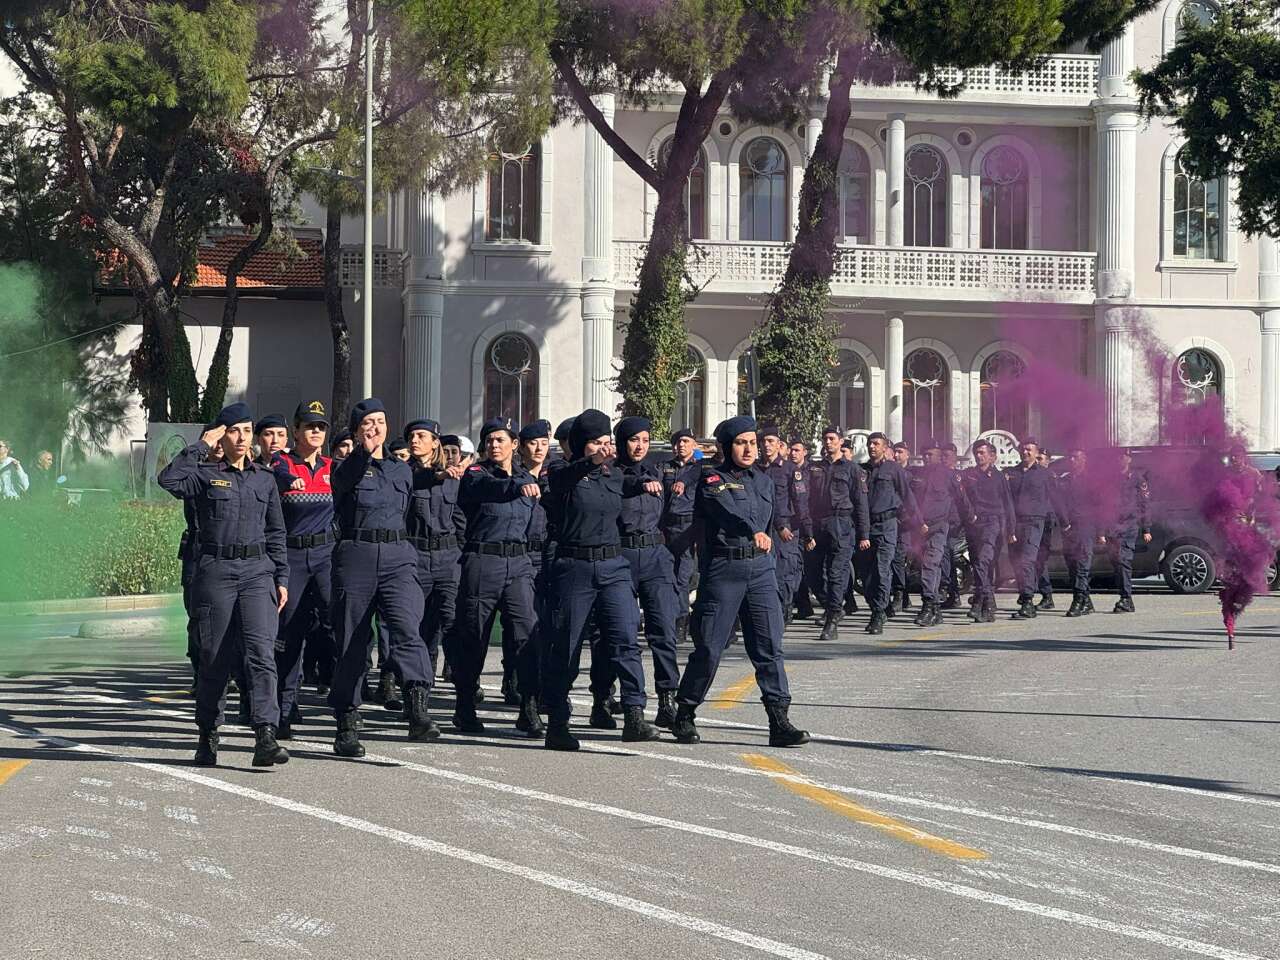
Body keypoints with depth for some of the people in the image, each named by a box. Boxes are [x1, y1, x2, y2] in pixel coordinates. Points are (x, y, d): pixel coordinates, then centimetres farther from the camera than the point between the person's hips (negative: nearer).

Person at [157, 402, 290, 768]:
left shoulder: (265, 478, 14)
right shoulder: (205, 475, 3)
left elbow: (276, 533, 17)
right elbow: (169, 479, -18)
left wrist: (281, 578, 11)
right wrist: (201, 445, -11)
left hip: (258, 572, 2)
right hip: (215, 572, -2)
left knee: (261, 652, -13)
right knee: (215, 659, 3)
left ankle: (265, 738, -21)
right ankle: (208, 738, 18)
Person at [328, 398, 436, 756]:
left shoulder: (403, 471, 20)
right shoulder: (347, 468, 6)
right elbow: (344, 480, -20)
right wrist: (365, 450, -35)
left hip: (397, 558, 2)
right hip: (355, 556, -2)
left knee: (406, 626, -21)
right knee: (351, 642, 1)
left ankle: (418, 713, -34)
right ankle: (347, 724, 11)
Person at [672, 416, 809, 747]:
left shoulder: (763, 480, 15)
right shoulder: (713, 480, -5)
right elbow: (727, 512, -25)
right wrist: (754, 533, -42)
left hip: (761, 569, 5)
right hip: (723, 569, -5)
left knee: (770, 645, -3)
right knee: (709, 646, -2)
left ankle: (779, 721, -6)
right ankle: (685, 714, 13)